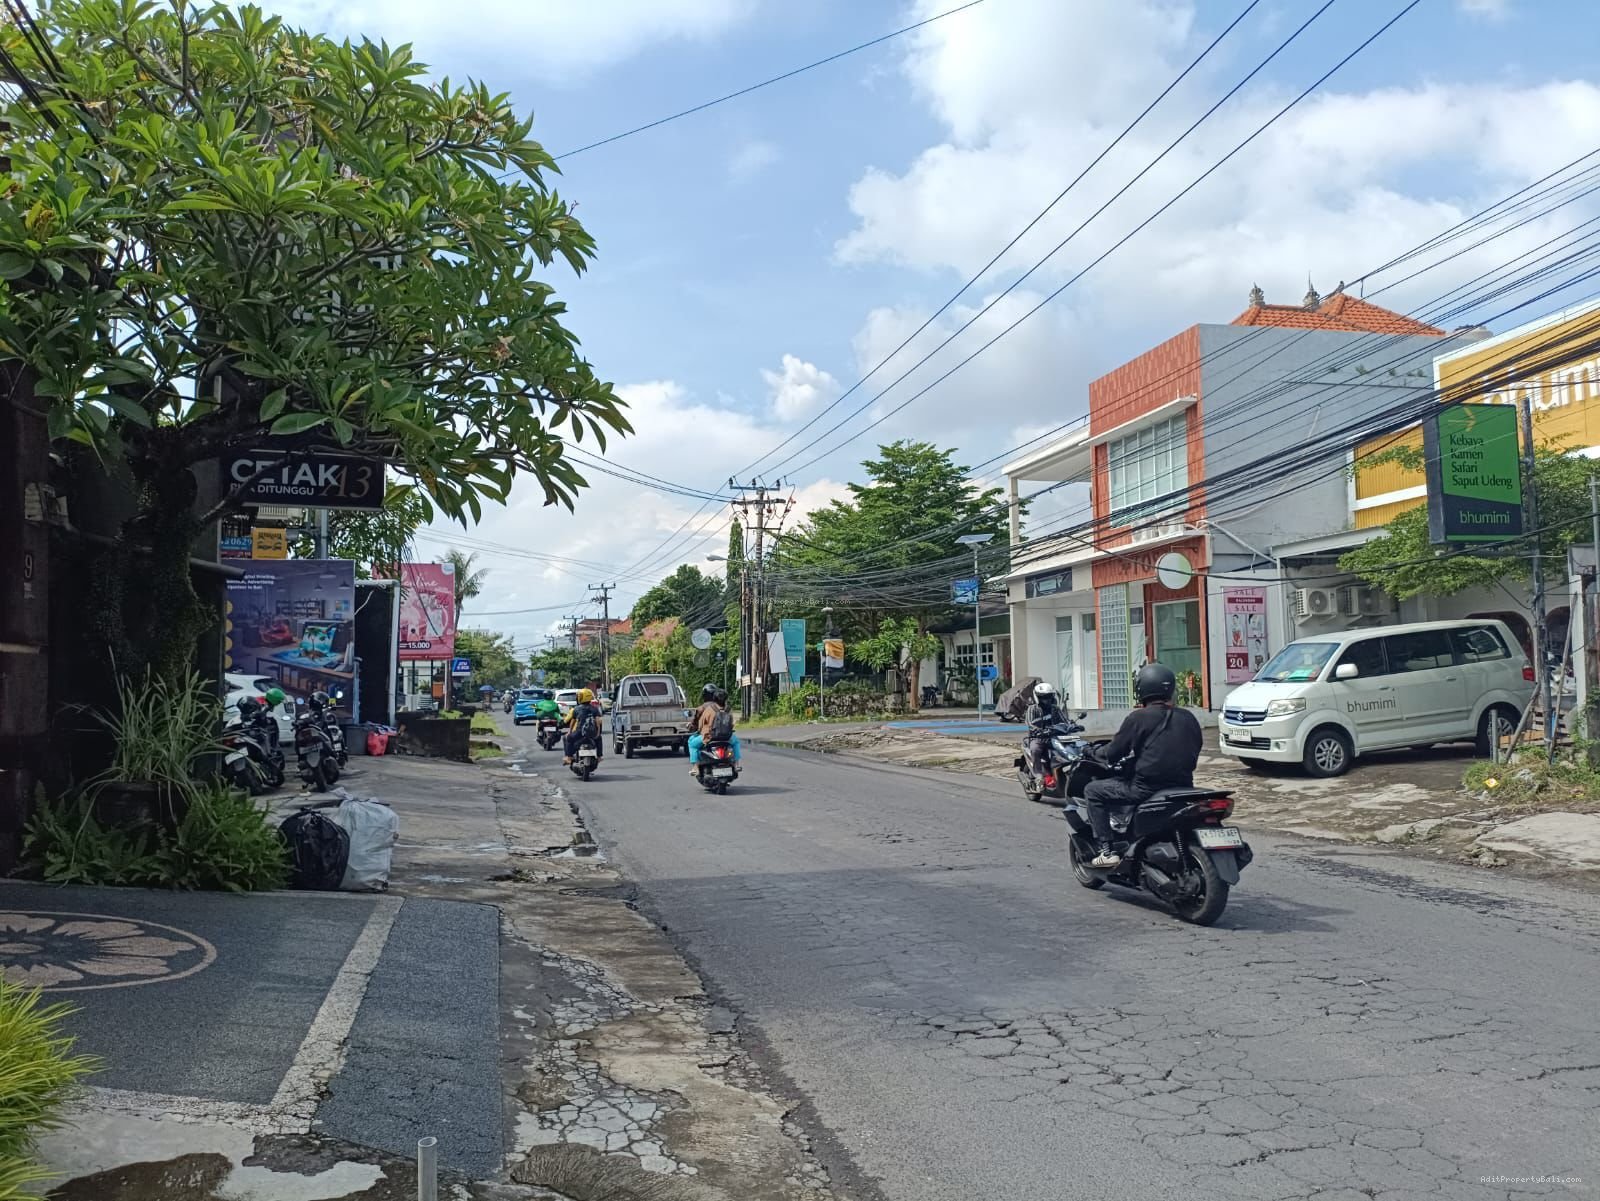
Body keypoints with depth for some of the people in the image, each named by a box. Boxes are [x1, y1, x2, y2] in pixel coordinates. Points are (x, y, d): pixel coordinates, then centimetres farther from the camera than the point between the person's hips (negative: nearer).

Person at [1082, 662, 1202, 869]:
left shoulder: (1139, 718, -8)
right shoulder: (1188, 718, 9)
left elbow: (1113, 753, -4)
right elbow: (1195, 749, 19)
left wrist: (1095, 754, 18)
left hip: (1147, 788, -6)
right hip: (1183, 787, 6)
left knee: (1093, 790, 8)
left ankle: (1106, 851, -2)